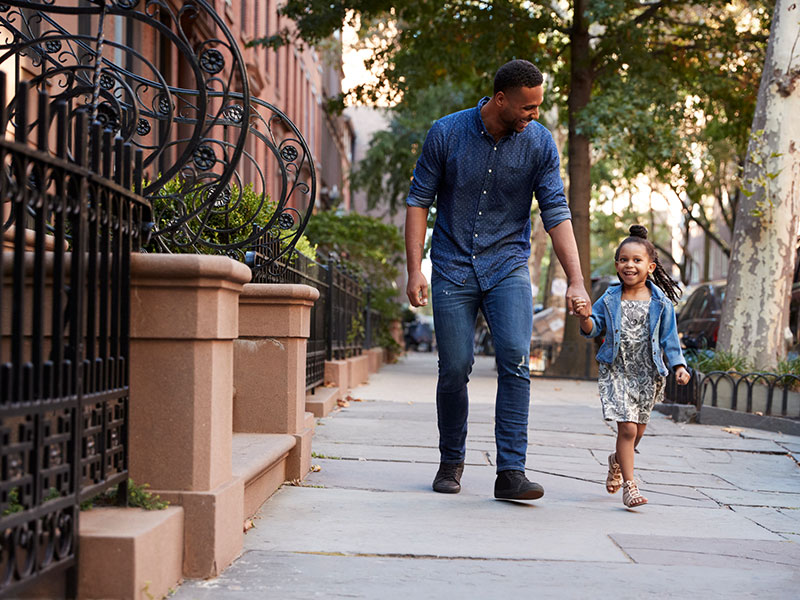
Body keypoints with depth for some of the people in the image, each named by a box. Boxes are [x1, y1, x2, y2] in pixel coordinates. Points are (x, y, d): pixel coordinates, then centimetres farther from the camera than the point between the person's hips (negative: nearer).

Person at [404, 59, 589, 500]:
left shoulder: (539, 142, -4)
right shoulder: (446, 133, -7)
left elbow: (556, 213, -5)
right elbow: (418, 200, -1)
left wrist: (576, 280, -14)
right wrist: (415, 271, -8)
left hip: (508, 265, 1)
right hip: (453, 266, -1)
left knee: (514, 358, -16)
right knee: (455, 368, -3)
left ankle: (511, 472, -14)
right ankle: (451, 462, 20)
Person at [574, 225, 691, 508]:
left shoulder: (661, 302, 1)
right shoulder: (609, 299, 1)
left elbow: (669, 338, 5)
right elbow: (593, 330, 4)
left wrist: (679, 366, -4)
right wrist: (586, 317, -17)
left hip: (647, 375, 2)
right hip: (617, 371, -2)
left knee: (638, 430, 13)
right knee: (627, 427, -12)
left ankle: (617, 461, 44)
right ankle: (629, 485, -4)